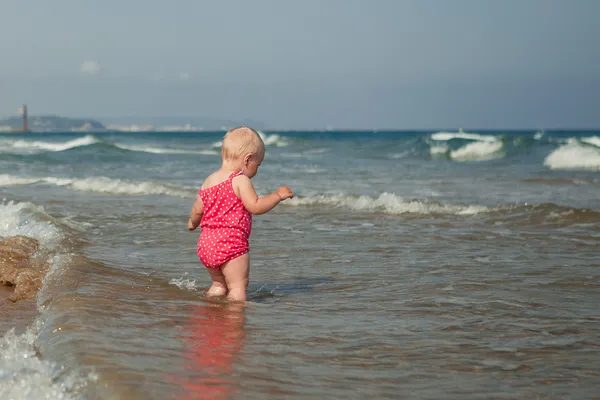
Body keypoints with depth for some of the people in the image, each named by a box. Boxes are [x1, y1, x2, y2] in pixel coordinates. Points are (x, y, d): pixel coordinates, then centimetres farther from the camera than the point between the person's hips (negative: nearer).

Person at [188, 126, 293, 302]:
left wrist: (192, 223, 37)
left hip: (206, 243, 8)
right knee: (238, 286, -4)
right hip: (231, 243, -8)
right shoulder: (240, 180, -11)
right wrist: (278, 195, -9)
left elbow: (197, 210, 16)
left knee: (218, 284, 20)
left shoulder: (209, 180, 12)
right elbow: (255, 206, -19)